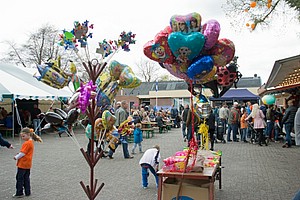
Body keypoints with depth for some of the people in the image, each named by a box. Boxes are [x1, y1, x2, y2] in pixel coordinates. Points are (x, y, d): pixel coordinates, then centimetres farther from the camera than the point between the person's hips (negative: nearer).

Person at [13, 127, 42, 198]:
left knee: (19, 178, 1)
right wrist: (18, 155, 5)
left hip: (23, 164, -9)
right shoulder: (31, 142, 12)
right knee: (26, 178, 14)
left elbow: (22, 153, -19)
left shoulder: (27, 143, -18)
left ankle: (19, 193, 7)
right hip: (28, 164, 9)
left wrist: (16, 157, -5)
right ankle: (28, 192, 19)